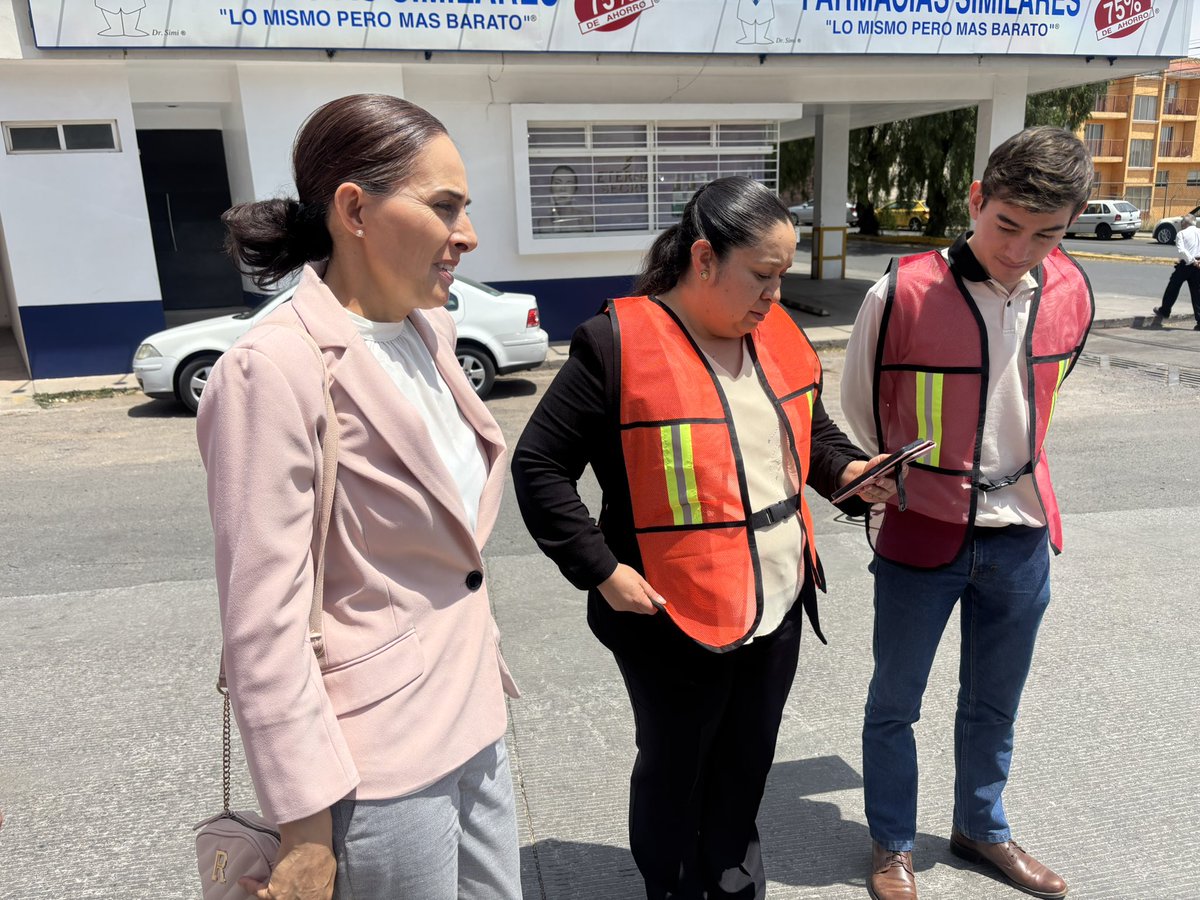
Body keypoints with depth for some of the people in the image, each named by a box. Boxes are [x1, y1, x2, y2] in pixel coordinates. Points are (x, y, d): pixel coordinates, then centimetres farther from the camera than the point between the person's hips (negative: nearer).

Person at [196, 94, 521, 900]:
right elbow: (264, 625, -20)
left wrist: (480, 668, 16)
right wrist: (307, 827, -16)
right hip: (378, 762, -7)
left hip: (473, 721, 8)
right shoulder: (277, 369, -21)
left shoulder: (429, 330, 3)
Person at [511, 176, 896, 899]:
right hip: (674, 616, -6)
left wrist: (848, 470, -3)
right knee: (675, 772, 17)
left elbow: (812, 427, 17)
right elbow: (538, 465, -14)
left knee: (747, 766, 24)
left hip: (781, 603, 6)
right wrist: (600, 569, -18)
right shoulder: (618, 345, -18)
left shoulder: (777, 333, 3)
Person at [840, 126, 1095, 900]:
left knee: (995, 704, 21)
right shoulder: (903, 293, -19)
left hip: (1022, 535, 4)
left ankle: (982, 828, 45)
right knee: (895, 704, 12)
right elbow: (864, 408, -3)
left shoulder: (1073, 293, -4)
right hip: (921, 536, -4)